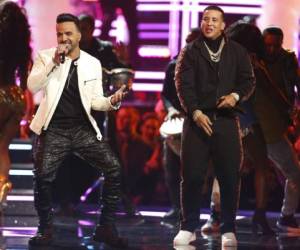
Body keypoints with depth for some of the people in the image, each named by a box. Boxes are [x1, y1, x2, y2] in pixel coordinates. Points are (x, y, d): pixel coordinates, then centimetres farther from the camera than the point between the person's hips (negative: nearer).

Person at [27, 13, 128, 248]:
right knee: (42, 176, -18)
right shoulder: (45, 56, 1)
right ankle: (45, 228, 4)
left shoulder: (93, 63, 7)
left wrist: (111, 101, -13)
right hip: (54, 129, -2)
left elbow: (94, 100, 8)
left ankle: (106, 227, 1)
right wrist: (54, 63, -24)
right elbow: (32, 86, -14)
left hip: (83, 128, 2)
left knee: (114, 169, -10)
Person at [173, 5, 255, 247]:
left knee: (230, 176, 0)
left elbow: (248, 80, 8)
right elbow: (183, 84, -4)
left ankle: (229, 230, 8)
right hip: (197, 119, -1)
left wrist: (236, 95, -14)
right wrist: (196, 112, -17)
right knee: (192, 175, -3)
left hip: (226, 120, 1)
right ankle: (188, 228, 7)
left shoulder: (237, 51, 9)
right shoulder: (190, 51, 4)